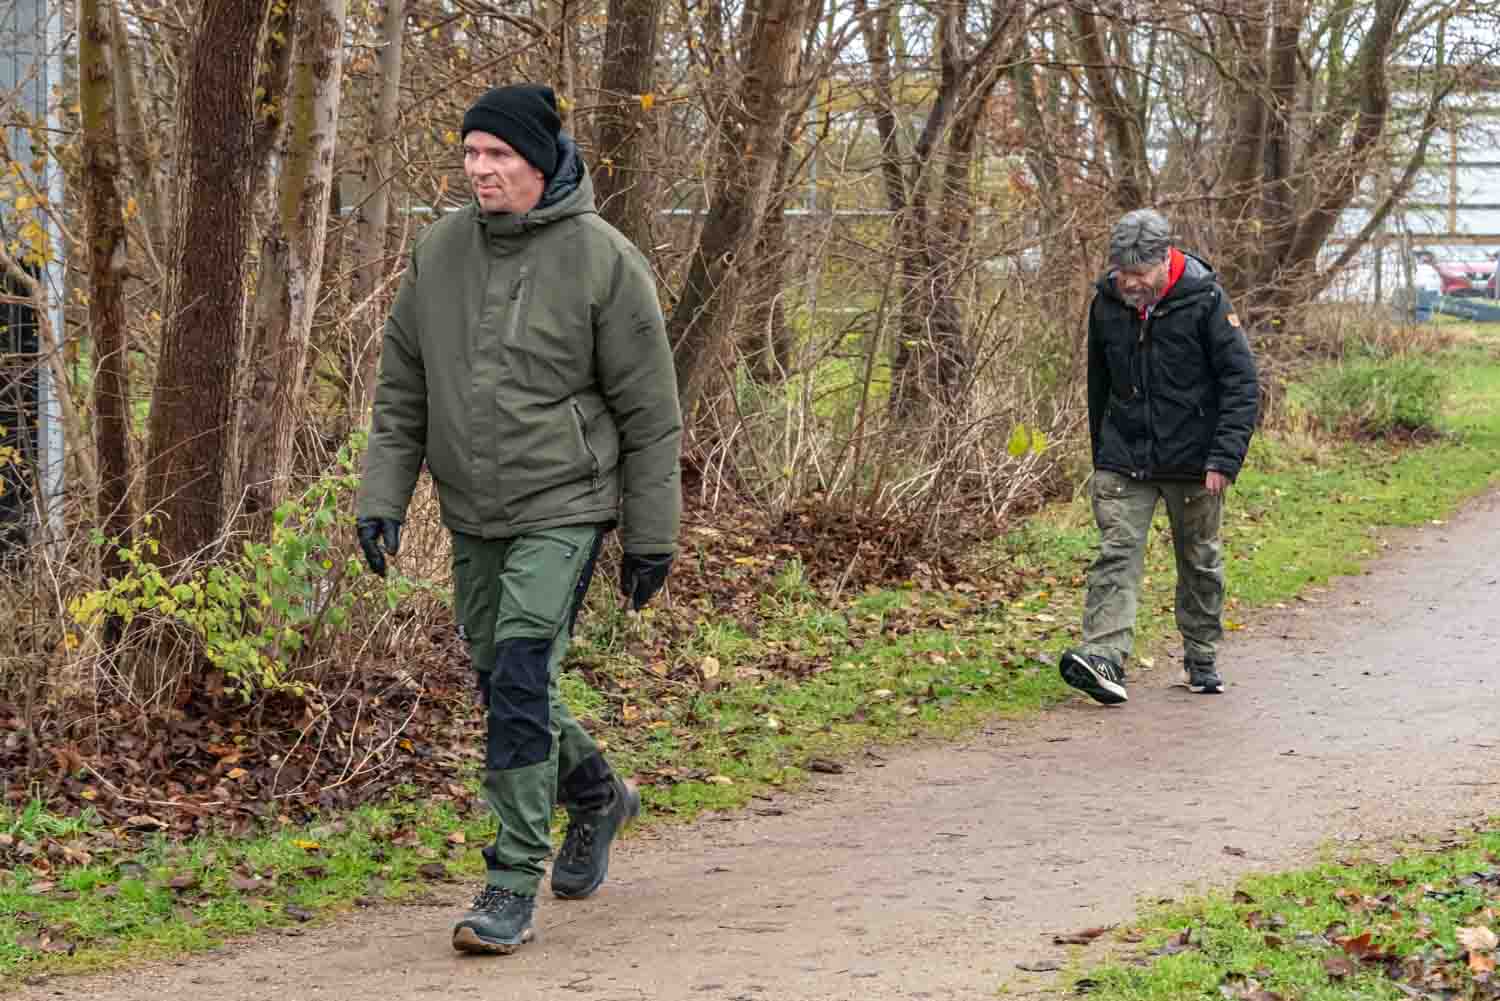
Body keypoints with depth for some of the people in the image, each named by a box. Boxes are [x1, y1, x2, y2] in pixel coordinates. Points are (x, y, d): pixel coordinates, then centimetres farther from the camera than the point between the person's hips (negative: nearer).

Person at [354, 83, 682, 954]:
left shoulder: (603, 261, -10)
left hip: (562, 506, -6)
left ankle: (514, 883, -7)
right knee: (504, 682, 14)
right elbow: (402, 390, 10)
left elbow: (649, 413, -5)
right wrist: (382, 498, 1)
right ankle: (596, 794, 41)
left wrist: (652, 536, -5)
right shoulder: (441, 251, 3)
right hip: (473, 515, 6)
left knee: (521, 678, -15)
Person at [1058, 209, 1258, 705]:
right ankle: (1103, 659, -22)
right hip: (1124, 459, 2)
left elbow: (1241, 383, -12)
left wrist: (1224, 458, -19)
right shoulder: (1106, 303, 0)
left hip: (1193, 460, -2)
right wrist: (1101, 451, 18)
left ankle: (1202, 660, 26)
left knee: (1200, 562, 11)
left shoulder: (1205, 300, -12)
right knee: (1117, 553, -12)